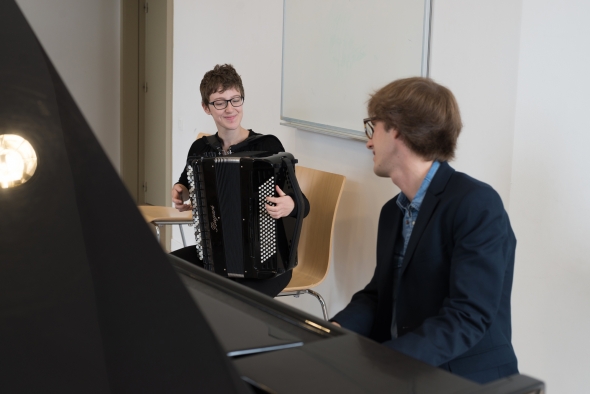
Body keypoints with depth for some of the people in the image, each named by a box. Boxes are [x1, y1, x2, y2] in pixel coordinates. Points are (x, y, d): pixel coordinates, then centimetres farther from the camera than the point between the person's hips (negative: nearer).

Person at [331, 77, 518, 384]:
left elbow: (467, 318, -22)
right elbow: (379, 295, 9)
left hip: (468, 380, -7)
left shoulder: (477, 204, -16)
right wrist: (335, 331, -10)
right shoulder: (393, 211, 11)